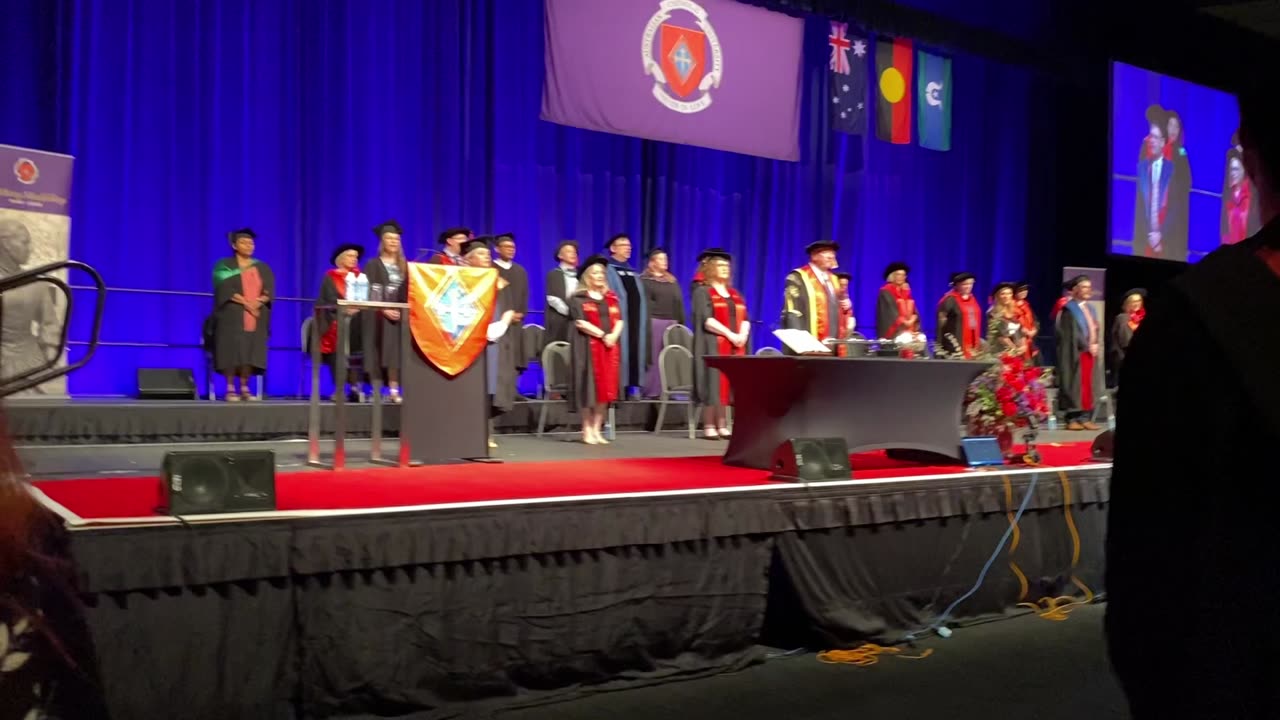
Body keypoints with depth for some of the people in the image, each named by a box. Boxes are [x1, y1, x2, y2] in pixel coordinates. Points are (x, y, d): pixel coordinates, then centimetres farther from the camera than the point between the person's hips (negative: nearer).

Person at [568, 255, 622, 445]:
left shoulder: (612, 298, 15)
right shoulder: (578, 298, -1)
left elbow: (619, 321, 7)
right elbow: (580, 322, -12)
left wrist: (613, 335, -13)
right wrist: (602, 335, -17)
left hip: (610, 347, 5)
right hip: (588, 347, -5)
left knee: (606, 386, 2)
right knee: (590, 386, -5)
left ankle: (596, 429, 8)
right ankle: (587, 429, 2)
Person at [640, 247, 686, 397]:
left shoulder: (672, 281, 20)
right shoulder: (645, 280, 1)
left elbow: (678, 304, 18)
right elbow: (644, 304, -7)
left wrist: (681, 323, 9)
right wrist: (647, 324, -16)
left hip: (672, 323, 5)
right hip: (654, 323, -5)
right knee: (654, 358, -6)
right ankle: (652, 391, -1)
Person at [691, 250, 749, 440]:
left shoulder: (734, 294, 19)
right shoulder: (702, 292, -2)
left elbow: (744, 317, 12)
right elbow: (706, 319, -14)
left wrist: (743, 334, -9)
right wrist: (730, 334, -19)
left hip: (735, 346, 6)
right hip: (713, 346, -6)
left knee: (728, 384, 3)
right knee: (714, 384, -8)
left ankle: (723, 426, 7)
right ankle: (709, 427, -4)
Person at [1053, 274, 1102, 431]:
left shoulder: (1090, 309, 17)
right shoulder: (1069, 310, -8)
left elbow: (1096, 330, 17)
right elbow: (1072, 334, -13)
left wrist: (1096, 345, 0)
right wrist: (1087, 347, -13)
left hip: (1091, 353, 8)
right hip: (1076, 354, -8)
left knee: (1089, 386, 6)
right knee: (1075, 386, -6)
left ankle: (1085, 418, 9)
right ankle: (1072, 419, -3)